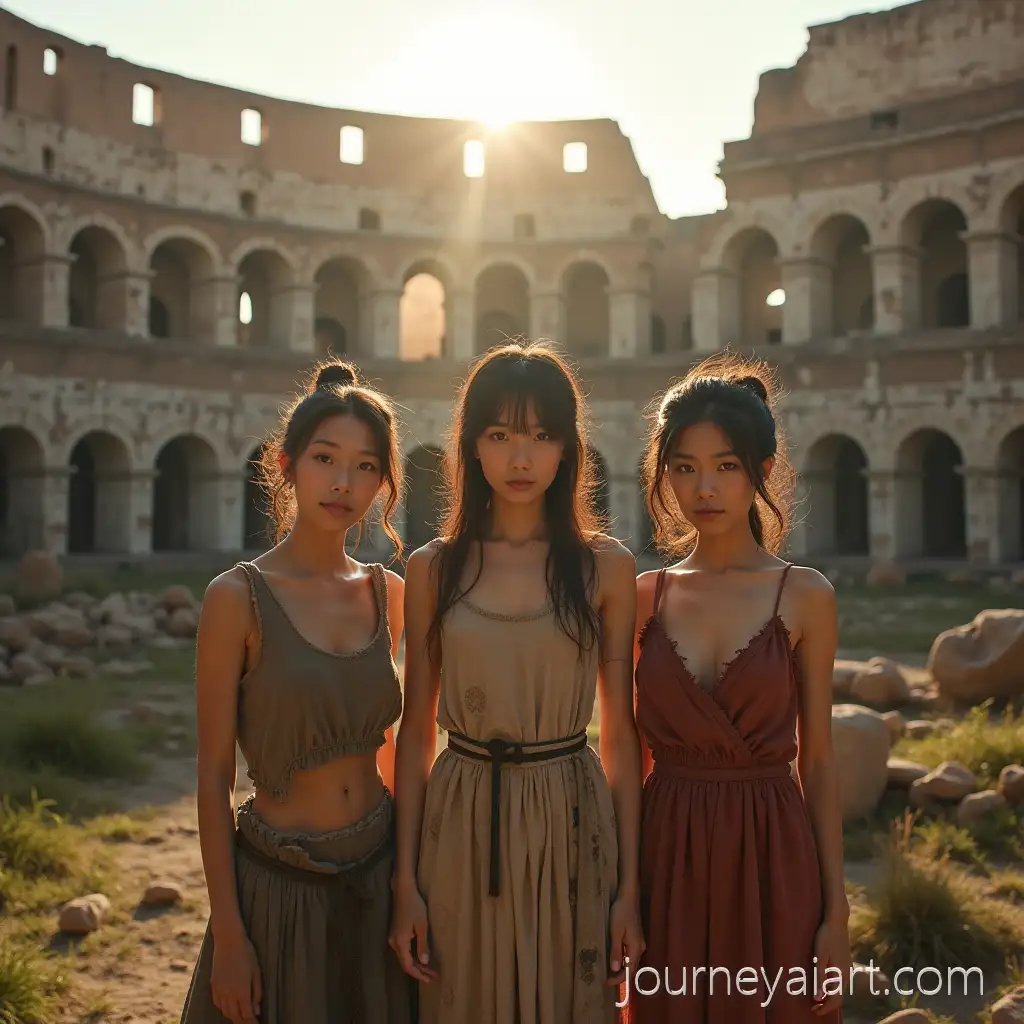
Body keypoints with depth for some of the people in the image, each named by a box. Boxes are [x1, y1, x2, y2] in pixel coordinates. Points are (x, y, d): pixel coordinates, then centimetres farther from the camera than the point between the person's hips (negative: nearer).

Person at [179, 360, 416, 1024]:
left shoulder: (388, 594, 1)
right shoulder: (238, 598, -13)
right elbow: (214, 775, -10)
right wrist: (227, 933, -9)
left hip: (379, 877, 4)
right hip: (280, 887, -4)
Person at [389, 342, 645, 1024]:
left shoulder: (605, 566, -2)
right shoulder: (433, 568, 0)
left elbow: (621, 732, 1)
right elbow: (416, 729, 4)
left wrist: (629, 884, -1)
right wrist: (406, 879, 1)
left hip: (572, 822, 0)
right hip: (463, 822, 1)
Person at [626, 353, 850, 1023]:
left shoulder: (804, 596, -3)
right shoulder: (643, 597, 2)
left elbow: (818, 759, -1)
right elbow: (632, 753, 7)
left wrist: (836, 913, -2)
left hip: (773, 864, -1)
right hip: (668, 862, 2)